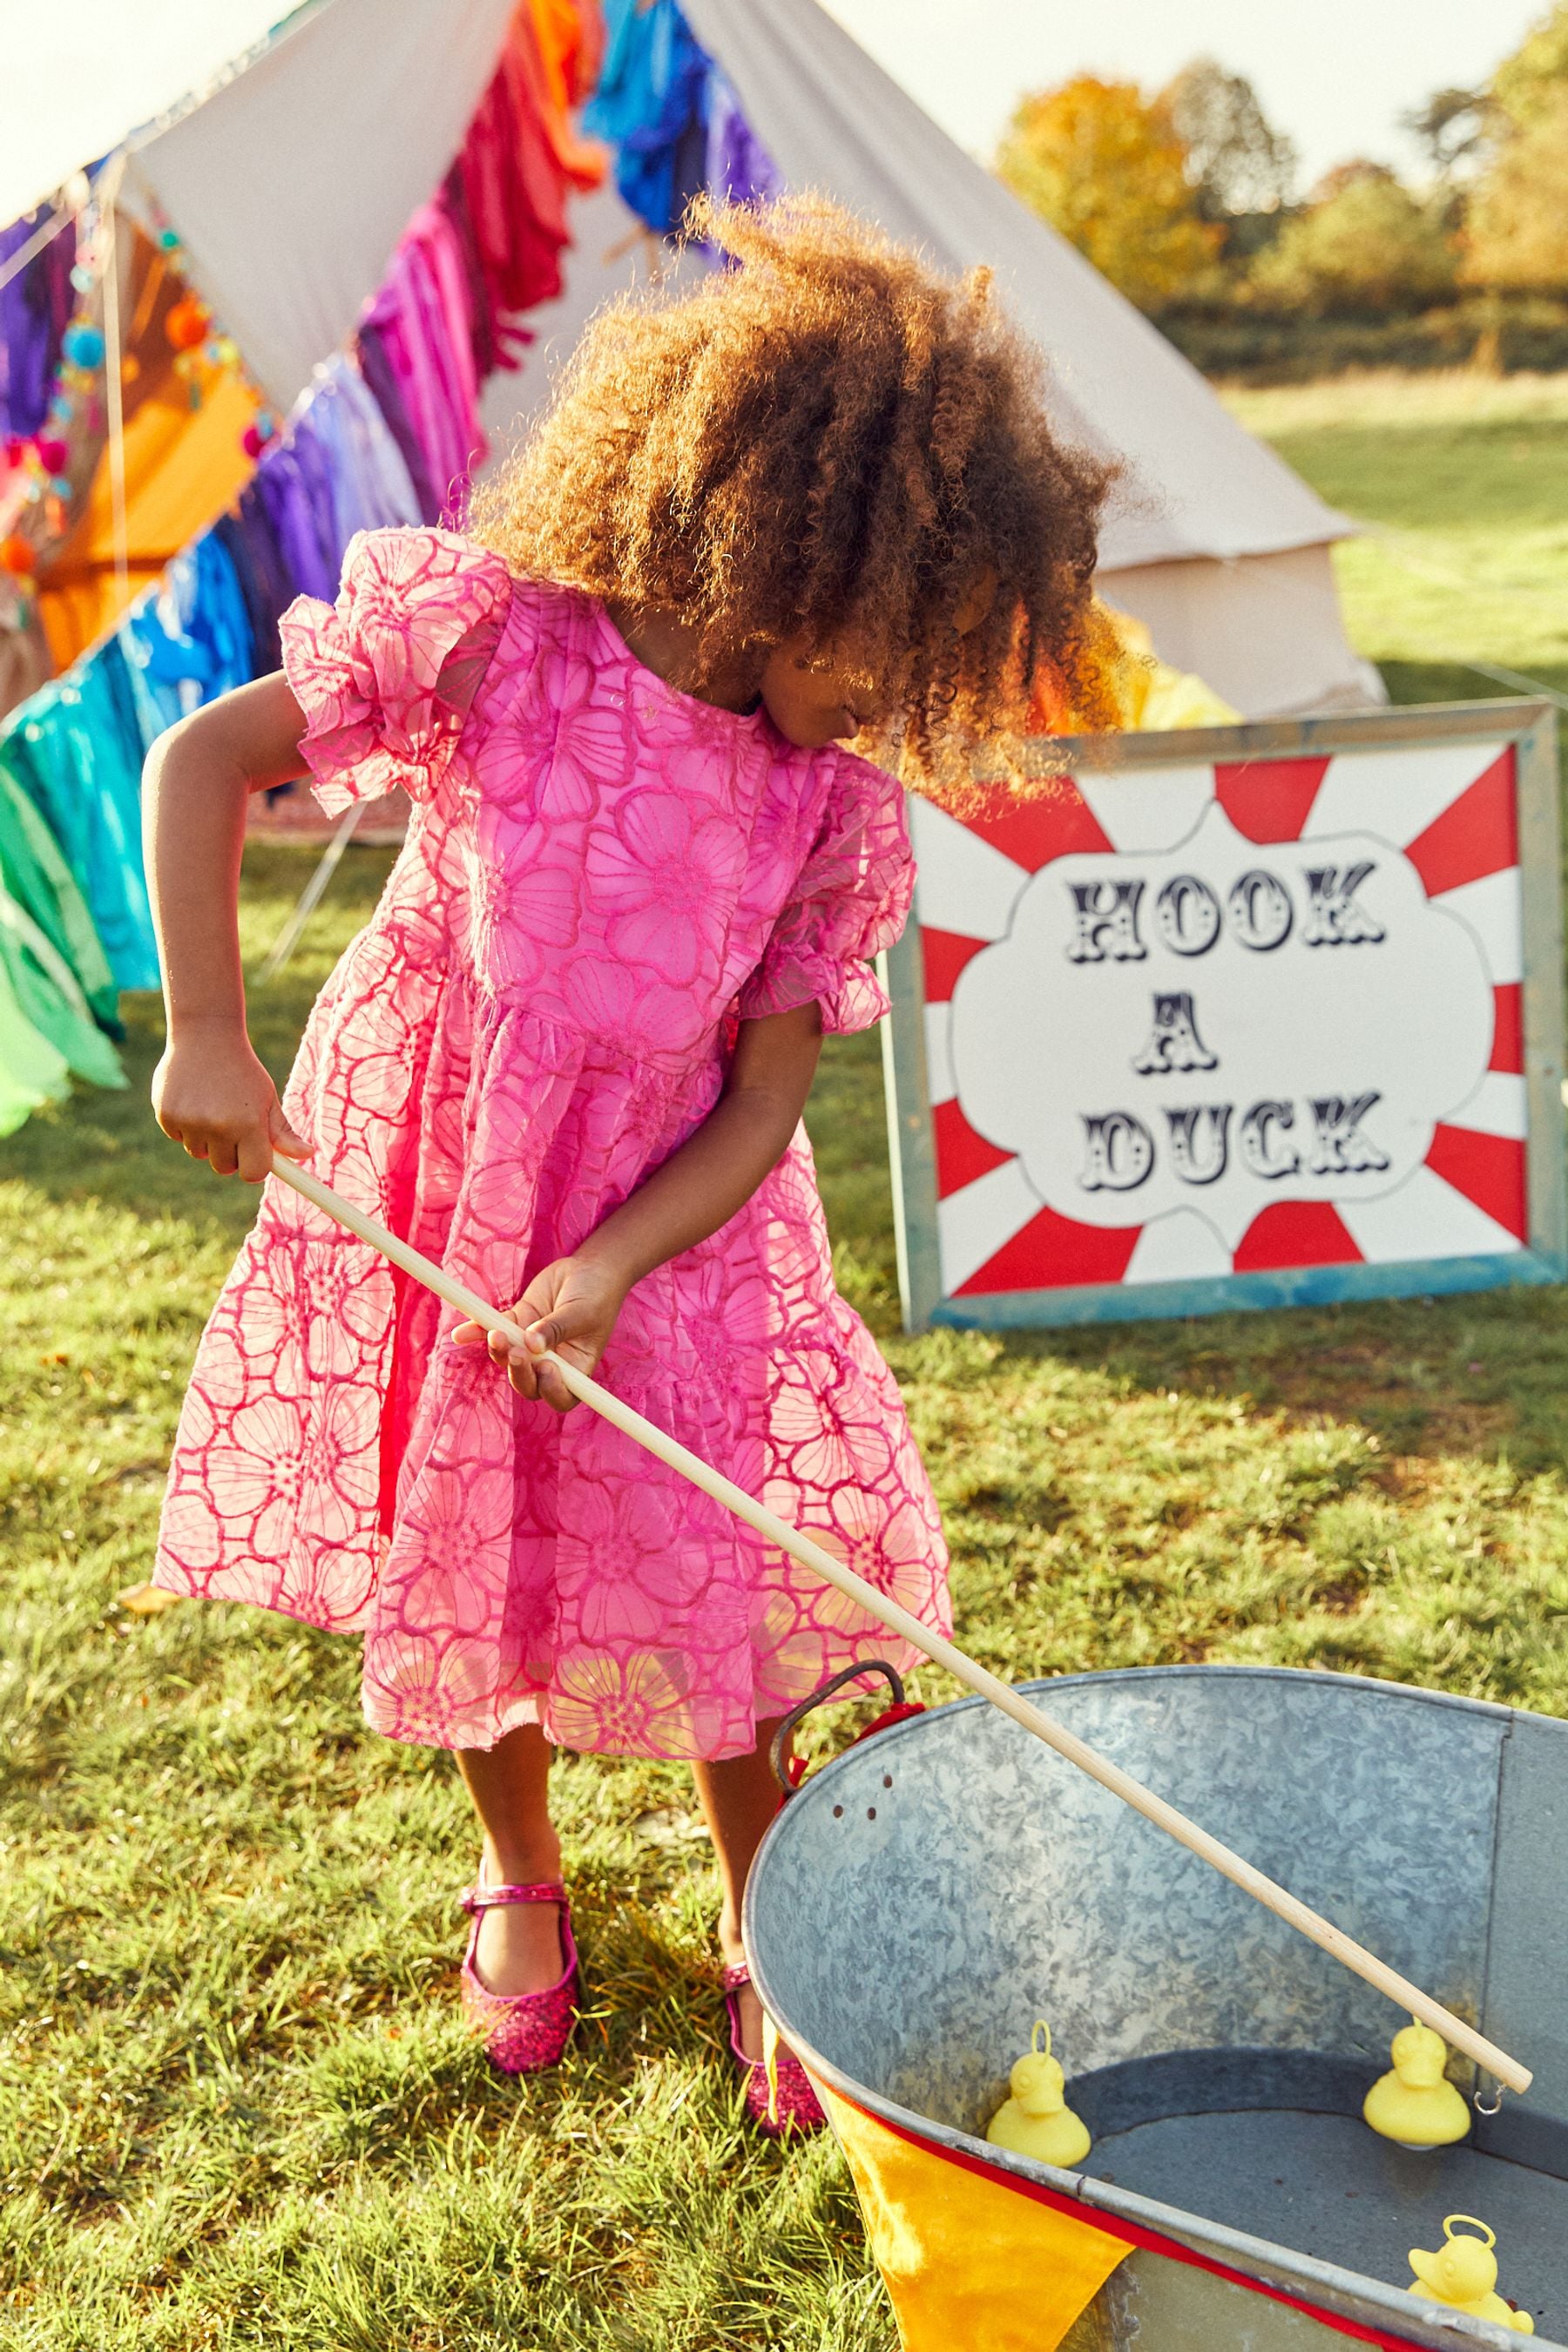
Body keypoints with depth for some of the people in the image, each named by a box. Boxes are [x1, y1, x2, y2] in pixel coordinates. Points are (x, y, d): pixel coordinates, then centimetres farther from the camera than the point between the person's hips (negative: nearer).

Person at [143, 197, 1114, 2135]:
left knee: (718, 1572, 4)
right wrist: (205, 1037, -17)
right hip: (426, 1176, -1)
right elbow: (202, 759, -11)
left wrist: (610, 1270, -24)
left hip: (670, 1224, 1)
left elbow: (764, 1098, -10)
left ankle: (758, 1918, 31)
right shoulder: (485, 631, -19)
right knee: (464, 1561, 15)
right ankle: (520, 1880, 42)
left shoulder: (837, 803, -12)